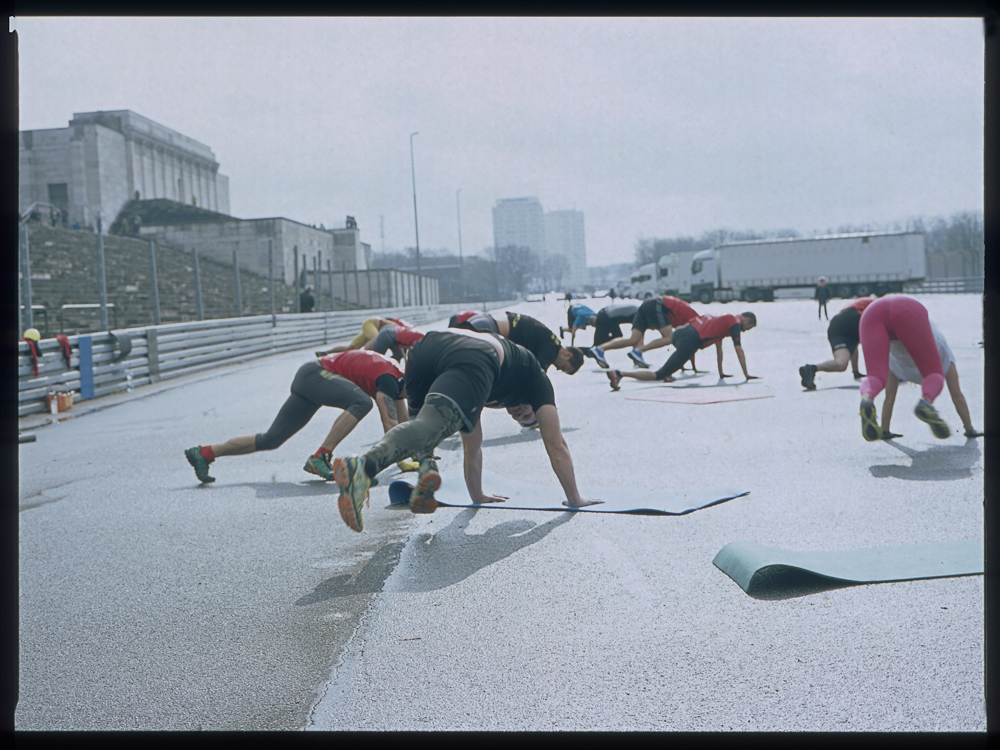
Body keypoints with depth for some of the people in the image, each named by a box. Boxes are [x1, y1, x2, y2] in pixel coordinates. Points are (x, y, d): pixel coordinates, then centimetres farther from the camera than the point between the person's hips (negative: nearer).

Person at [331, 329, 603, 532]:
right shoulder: (536, 379, 39)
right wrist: (575, 500, 46)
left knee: (423, 423, 30)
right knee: (430, 425, -24)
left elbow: (472, 445, 56)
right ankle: (363, 466, -51)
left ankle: (426, 464, -4)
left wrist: (477, 495, 64)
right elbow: (556, 446, 38)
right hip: (470, 360, -5)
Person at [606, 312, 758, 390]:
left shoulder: (724, 320, 32)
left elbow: (718, 349, 39)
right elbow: (739, 350, 5)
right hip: (690, 340, -9)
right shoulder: (735, 322, 7)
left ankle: (666, 374, 22)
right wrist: (746, 375, 11)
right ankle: (620, 374, -26)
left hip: (680, 333, 9)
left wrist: (721, 373, 42)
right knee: (658, 375, -12)